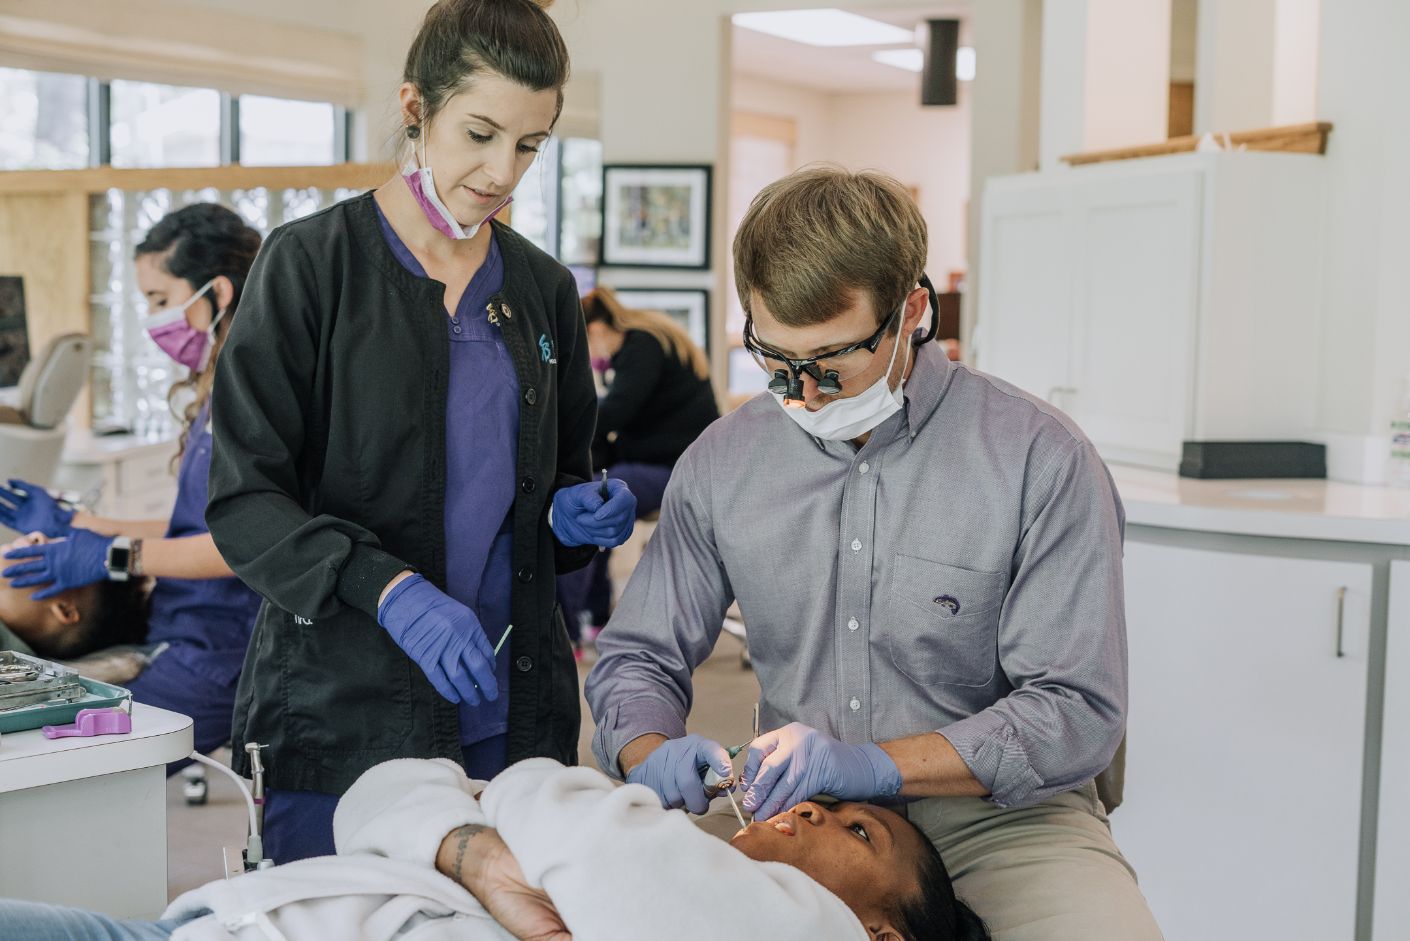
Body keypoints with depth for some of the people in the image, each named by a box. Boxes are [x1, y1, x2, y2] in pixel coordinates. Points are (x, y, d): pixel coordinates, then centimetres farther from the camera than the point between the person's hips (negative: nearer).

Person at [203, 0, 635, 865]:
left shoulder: (544, 289, 10)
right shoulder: (311, 263, -4)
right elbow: (244, 502, -10)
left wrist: (575, 518, -2)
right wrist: (389, 589, -25)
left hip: (512, 714, 4)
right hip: (344, 718, -4)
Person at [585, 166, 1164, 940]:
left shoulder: (1039, 460, -10)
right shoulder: (722, 462, 3)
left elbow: (1076, 711, -12)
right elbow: (638, 656, 11)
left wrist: (874, 763, -23)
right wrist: (650, 753, -12)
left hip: (993, 811, -2)